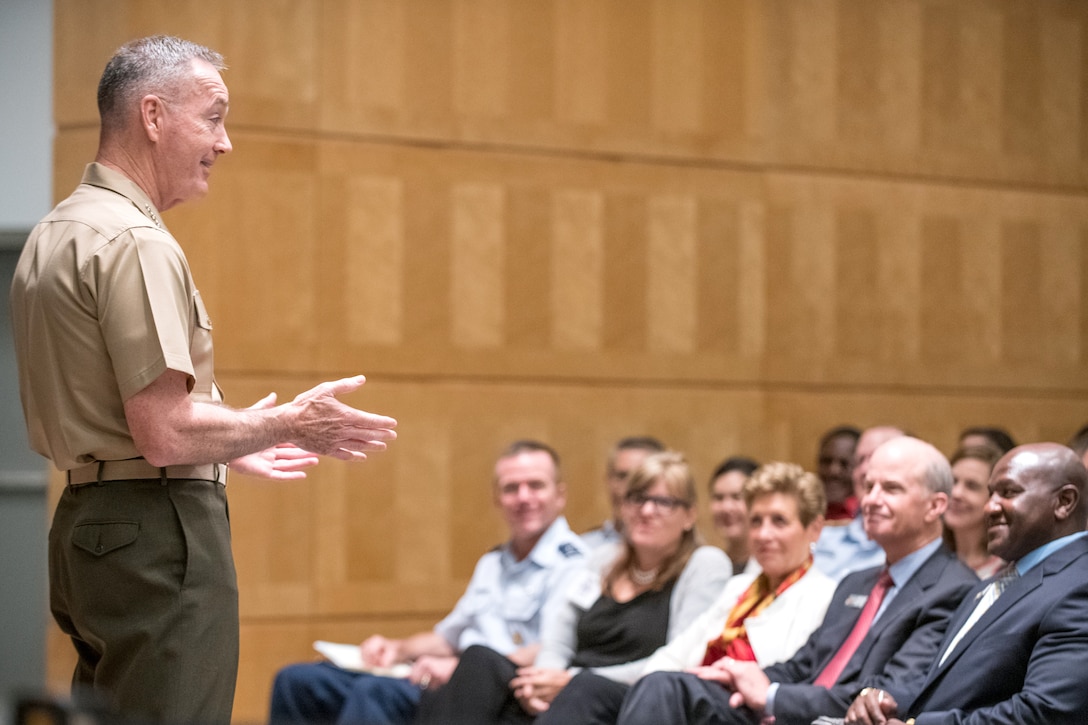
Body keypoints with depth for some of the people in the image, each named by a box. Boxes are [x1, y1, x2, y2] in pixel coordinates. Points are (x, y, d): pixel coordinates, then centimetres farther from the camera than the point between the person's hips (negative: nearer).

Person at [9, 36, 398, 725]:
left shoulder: (54, 235, 17)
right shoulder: (135, 243, -15)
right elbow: (165, 434, -21)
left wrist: (227, 445, 26)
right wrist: (288, 424, -7)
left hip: (85, 523, 10)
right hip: (157, 529, -10)